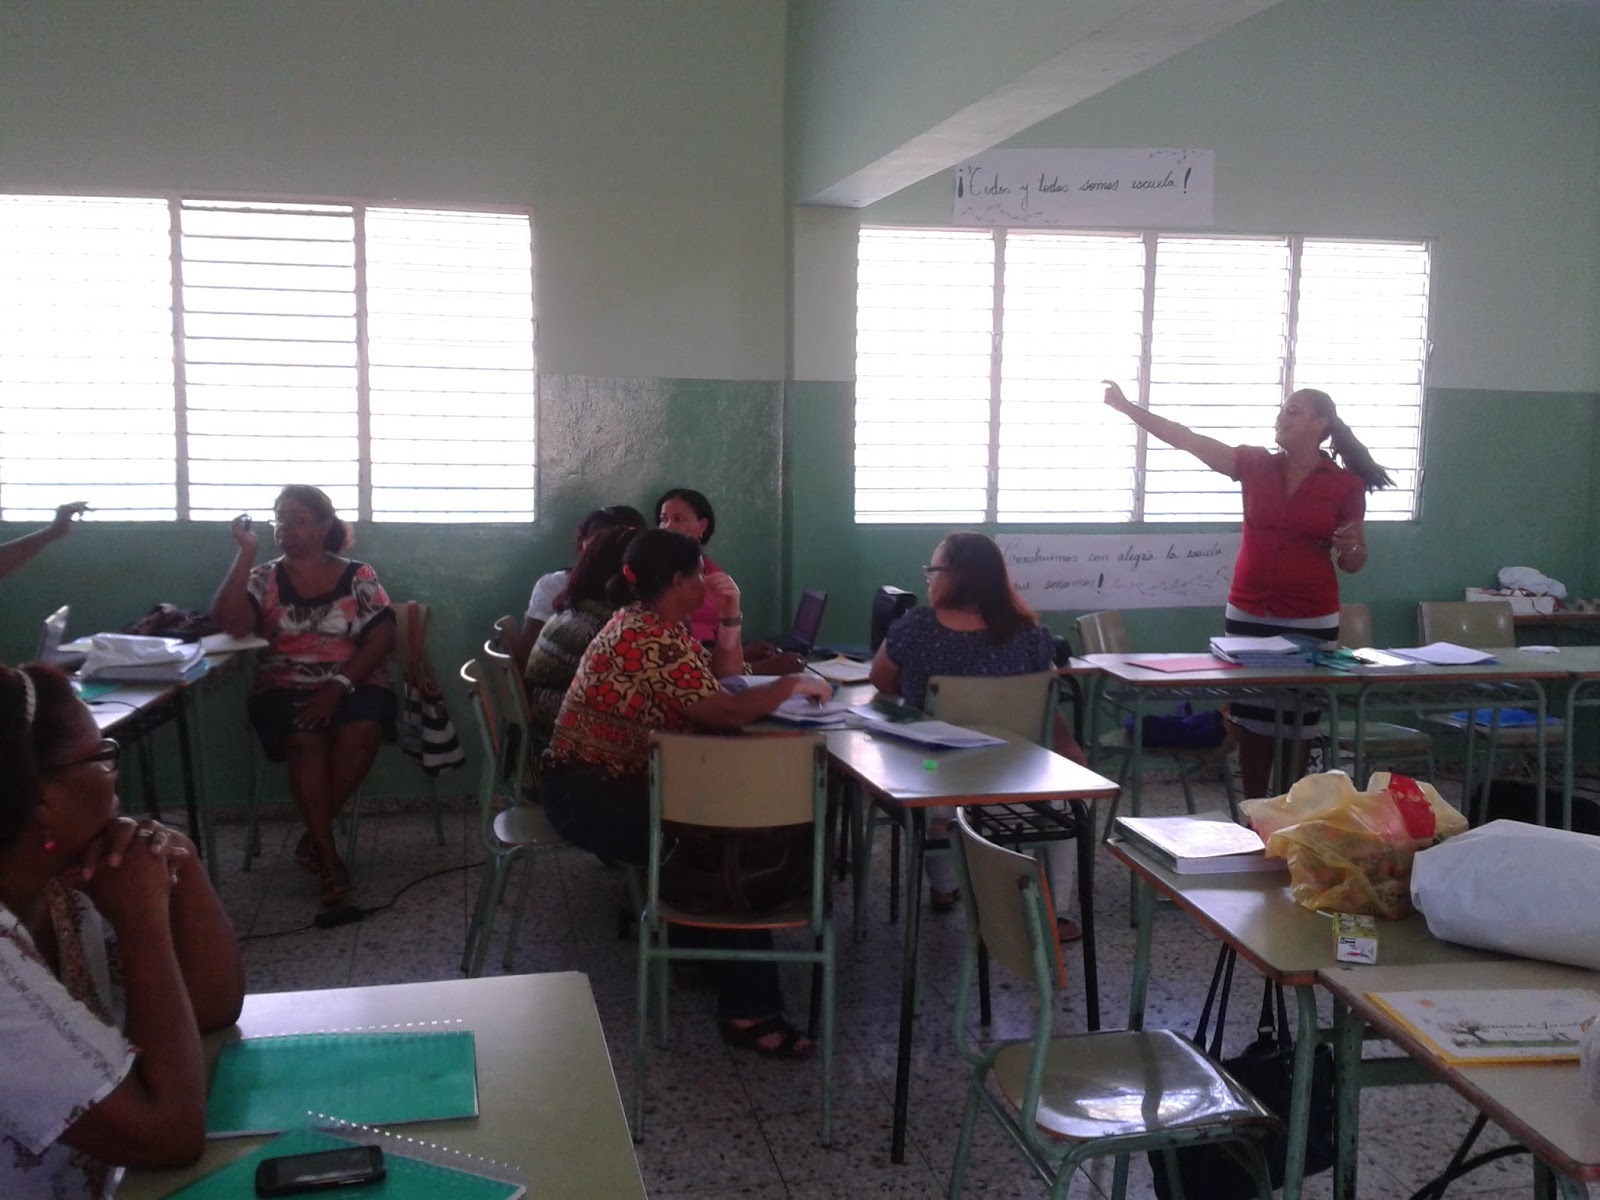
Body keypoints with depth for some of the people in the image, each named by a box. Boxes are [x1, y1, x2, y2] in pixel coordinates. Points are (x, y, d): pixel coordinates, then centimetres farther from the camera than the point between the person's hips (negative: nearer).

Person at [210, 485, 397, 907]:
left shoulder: (358, 576, 4)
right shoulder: (265, 578, 6)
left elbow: (381, 638, -4)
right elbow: (230, 624, -12)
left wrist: (340, 685, -17)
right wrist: (246, 552, -13)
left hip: (354, 684, 0)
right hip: (285, 688, 0)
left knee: (360, 732, -33)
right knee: (306, 740, -32)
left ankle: (314, 837, -14)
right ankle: (328, 857, -24)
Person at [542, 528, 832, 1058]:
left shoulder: (657, 624, 12)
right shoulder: (649, 639, -21)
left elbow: (719, 680, 15)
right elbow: (721, 711, -27)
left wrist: (729, 619, 1)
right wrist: (794, 684, -15)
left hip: (612, 782, 10)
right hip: (592, 797, -10)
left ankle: (698, 942, 10)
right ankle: (748, 1011, -11)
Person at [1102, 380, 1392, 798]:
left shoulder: (1345, 484, -2)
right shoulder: (1255, 464, 1)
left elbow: (1354, 563, 5)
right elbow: (1187, 440, -3)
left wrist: (1348, 546, -18)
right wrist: (1125, 406, -9)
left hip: (1311, 622, -1)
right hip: (1248, 616, 2)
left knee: (1297, 728, 7)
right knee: (1251, 724, 7)